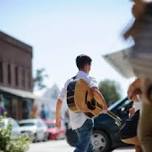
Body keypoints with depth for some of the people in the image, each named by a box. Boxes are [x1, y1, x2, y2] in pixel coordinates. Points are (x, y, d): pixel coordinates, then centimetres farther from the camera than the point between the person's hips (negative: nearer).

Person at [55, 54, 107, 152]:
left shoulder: (70, 81, 15)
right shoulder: (87, 79, -5)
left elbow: (59, 101, 15)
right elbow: (96, 92, -27)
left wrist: (58, 117, 26)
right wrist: (104, 105, -12)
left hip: (74, 121, 8)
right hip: (85, 119, -8)